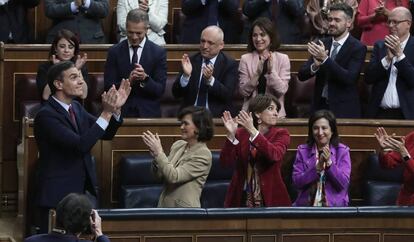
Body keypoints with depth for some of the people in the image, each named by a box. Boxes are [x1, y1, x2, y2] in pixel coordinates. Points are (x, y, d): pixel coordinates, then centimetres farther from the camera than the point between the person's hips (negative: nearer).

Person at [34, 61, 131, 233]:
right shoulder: (46, 115, -19)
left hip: (84, 190, 8)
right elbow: (80, 145, -27)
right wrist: (106, 113, -28)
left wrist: (116, 109, -8)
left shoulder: (76, 108, 8)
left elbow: (106, 134, 10)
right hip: (57, 194, -8)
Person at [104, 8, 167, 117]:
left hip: (148, 113, 0)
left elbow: (160, 90, 0)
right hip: (121, 113, 0)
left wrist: (145, 78, -18)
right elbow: (108, 87, 2)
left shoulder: (159, 52, 3)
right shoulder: (114, 51, 5)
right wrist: (128, 81, -16)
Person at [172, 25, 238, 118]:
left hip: (216, 116, -1)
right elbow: (176, 94, 3)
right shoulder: (191, 61, 10)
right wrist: (186, 75, -16)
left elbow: (228, 96, -9)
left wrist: (210, 79, -24)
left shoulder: (230, 64, 4)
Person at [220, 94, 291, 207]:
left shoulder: (281, 134, 2)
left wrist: (252, 131, -27)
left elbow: (274, 155, -19)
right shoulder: (241, 133, 6)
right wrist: (231, 135, -18)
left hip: (270, 198, -1)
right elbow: (226, 162, -5)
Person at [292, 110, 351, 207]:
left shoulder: (342, 151, 5)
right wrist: (317, 168, -12)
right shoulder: (302, 150, 8)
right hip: (306, 205, 1)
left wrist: (329, 163, -14)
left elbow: (344, 184, -3)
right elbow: (296, 182, -1)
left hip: (335, 206, -1)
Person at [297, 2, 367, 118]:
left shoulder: (358, 48, -7)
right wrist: (315, 66, -19)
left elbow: (349, 78, -19)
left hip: (344, 110, -4)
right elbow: (301, 75, 2)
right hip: (320, 106, 4)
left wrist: (325, 59, -27)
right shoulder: (321, 44, 7)